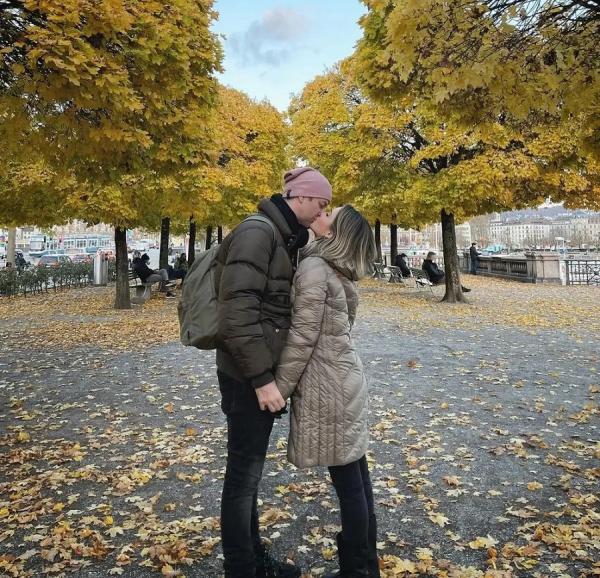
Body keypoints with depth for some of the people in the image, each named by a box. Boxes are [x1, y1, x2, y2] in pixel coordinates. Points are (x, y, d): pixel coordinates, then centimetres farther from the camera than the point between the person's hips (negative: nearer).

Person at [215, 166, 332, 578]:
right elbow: (237, 312, -24)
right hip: (247, 376, -9)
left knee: (250, 470, 19)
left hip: (262, 372, 9)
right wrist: (261, 378, -22)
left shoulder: (284, 238, 13)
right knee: (244, 473, 4)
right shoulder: (257, 233, -16)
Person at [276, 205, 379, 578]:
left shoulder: (314, 268, -15)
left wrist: (279, 388, -10)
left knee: (349, 484, 3)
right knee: (357, 479, 16)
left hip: (329, 387, -9)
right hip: (347, 380, 9)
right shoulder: (341, 272, 11)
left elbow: (302, 337, -17)